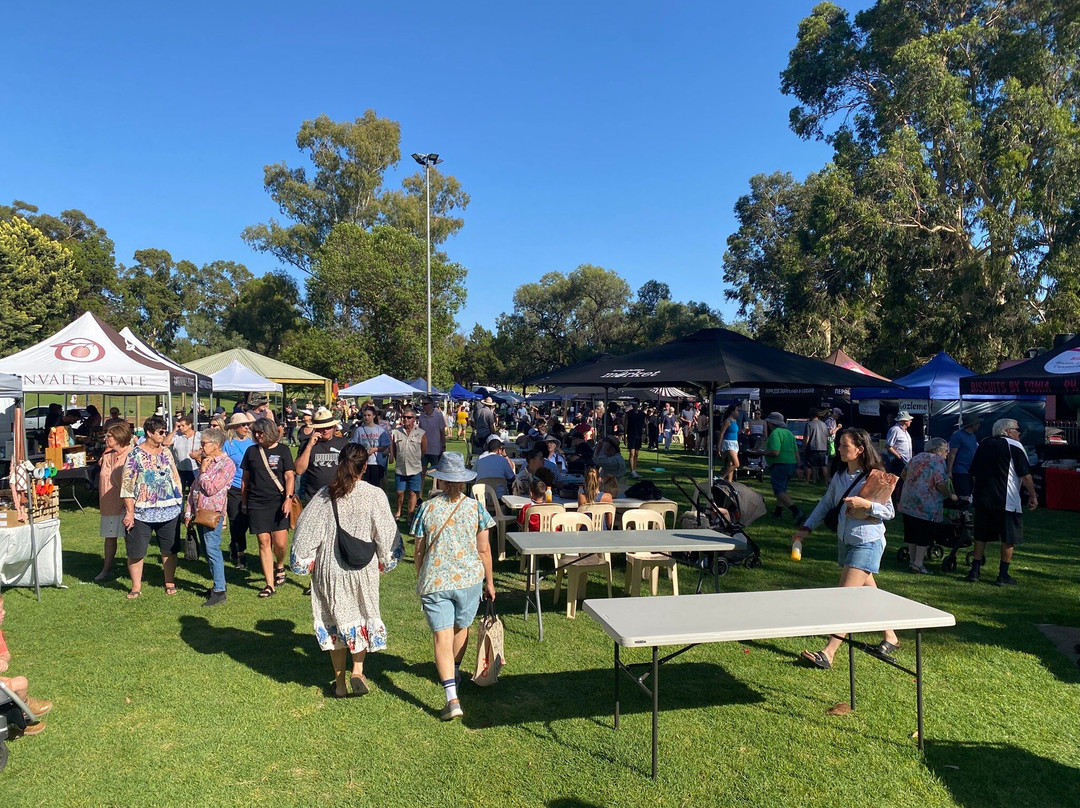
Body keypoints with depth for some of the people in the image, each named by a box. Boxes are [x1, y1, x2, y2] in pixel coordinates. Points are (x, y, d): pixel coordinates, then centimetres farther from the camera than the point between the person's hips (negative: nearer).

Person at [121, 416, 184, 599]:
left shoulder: (166, 452, 8)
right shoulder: (135, 454, -6)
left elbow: (176, 478, 16)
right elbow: (127, 484, -8)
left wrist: (180, 501, 12)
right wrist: (129, 511, -12)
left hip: (169, 510, 4)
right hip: (142, 512, -4)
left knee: (169, 550, 10)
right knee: (136, 551, 3)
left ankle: (169, 582, 23)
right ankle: (136, 586, 17)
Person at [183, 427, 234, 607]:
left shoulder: (227, 464, -11)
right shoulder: (206, 461, 15)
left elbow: (211, 489, -18)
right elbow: (194, 487, 17)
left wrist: (203, 471, -6)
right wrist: (188, 512, 13)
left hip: (213, 513, -9)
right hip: (199, 512, 9)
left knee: (212, 550, -11)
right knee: (206, 551, 12)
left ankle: (219, 591, -7)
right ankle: (217, 584, 21)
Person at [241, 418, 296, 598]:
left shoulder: (282, 450, 2)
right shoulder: (251, 451, 9)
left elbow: (289, 476, -2)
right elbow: (245, 478, 15)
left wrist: (288, 498, -13)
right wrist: (243, 502, 14)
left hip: (278, 502, -2)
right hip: (256, 504, 2)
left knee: (280, 542, -8)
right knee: (264, 542, 0)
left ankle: (280, 566, 25)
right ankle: (270, 584, 7)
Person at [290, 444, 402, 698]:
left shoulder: (324, 495, -9)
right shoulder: (374, 495, -13)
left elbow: (305, 531, -4)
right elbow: (386, 534, -7)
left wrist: (304, 562, 10)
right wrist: (385, 560, 9)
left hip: (330, 570, 1)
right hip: (363, 569, -1)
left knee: (335, 619, 15)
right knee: (362, 617, 20)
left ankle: (339, 681, 23)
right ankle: (357, 671, 10)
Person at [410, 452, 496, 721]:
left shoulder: (427, 508, -5)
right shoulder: (476, 507, -4)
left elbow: (419, 551, 1)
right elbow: (484, 549, -1)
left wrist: (421, 581, 17)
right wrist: (489, 582, 10)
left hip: (434, 581, -2)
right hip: (469, 578, 2)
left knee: (442, 637, -1)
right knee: (461, 627, 23)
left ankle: (452, 698, -11)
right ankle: (454, 671, 47)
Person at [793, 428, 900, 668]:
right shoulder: (840, 475, 6)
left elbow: (889, 512, -9)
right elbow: (825, 503, 14)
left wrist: (866, 504, -26)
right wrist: (807, 528, 8)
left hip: (867, 543, -7)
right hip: (845, 540, 7)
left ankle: (829, 652, -11)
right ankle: (891, 638, 36)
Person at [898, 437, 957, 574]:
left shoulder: (917, 457, 15)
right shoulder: (937, 460, -7)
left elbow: (904, 474, 22)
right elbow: (940, 483, -15)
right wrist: (950, 495, -2)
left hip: (907, 502, 7)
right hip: (926, 504, -7)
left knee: (911, 533, 11)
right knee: (924, 534, 0)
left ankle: (912, 561, 17)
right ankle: (918, 563, -2)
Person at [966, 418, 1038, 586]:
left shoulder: (983, 445, 12)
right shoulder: (1015, 446, -6)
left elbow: (974, 472, 16)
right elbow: (1025, 475, -8)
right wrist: (1033, 496, 0)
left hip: (982, 498, 6)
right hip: (1006, 500, -5)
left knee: (981, 535, 12)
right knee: (1009, 538, 5)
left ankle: (975, 570, 12)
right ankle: (1003, 575, 7)